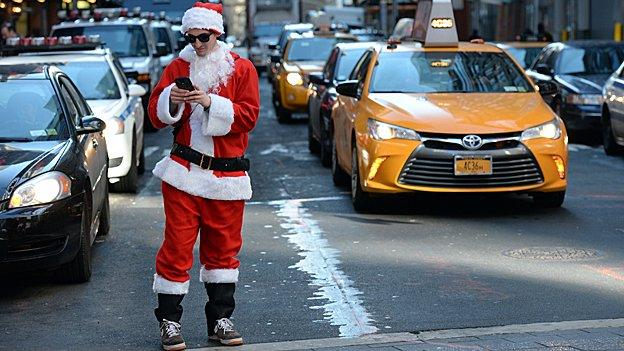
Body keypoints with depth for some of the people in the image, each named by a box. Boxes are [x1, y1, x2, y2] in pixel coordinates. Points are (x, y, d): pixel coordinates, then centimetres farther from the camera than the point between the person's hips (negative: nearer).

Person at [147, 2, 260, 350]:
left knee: (223, 247, 8)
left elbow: (248, 115, -7)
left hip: (227, 175, 0)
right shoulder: (178, 68, 7)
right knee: (177, 245, -2)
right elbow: (156, 115, 4)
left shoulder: (241, 69, 3)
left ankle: (220, 319, 19)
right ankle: (169, 320, 6)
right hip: (183, 172, 0)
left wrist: (211, 102, -19)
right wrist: (172, 99, -17)